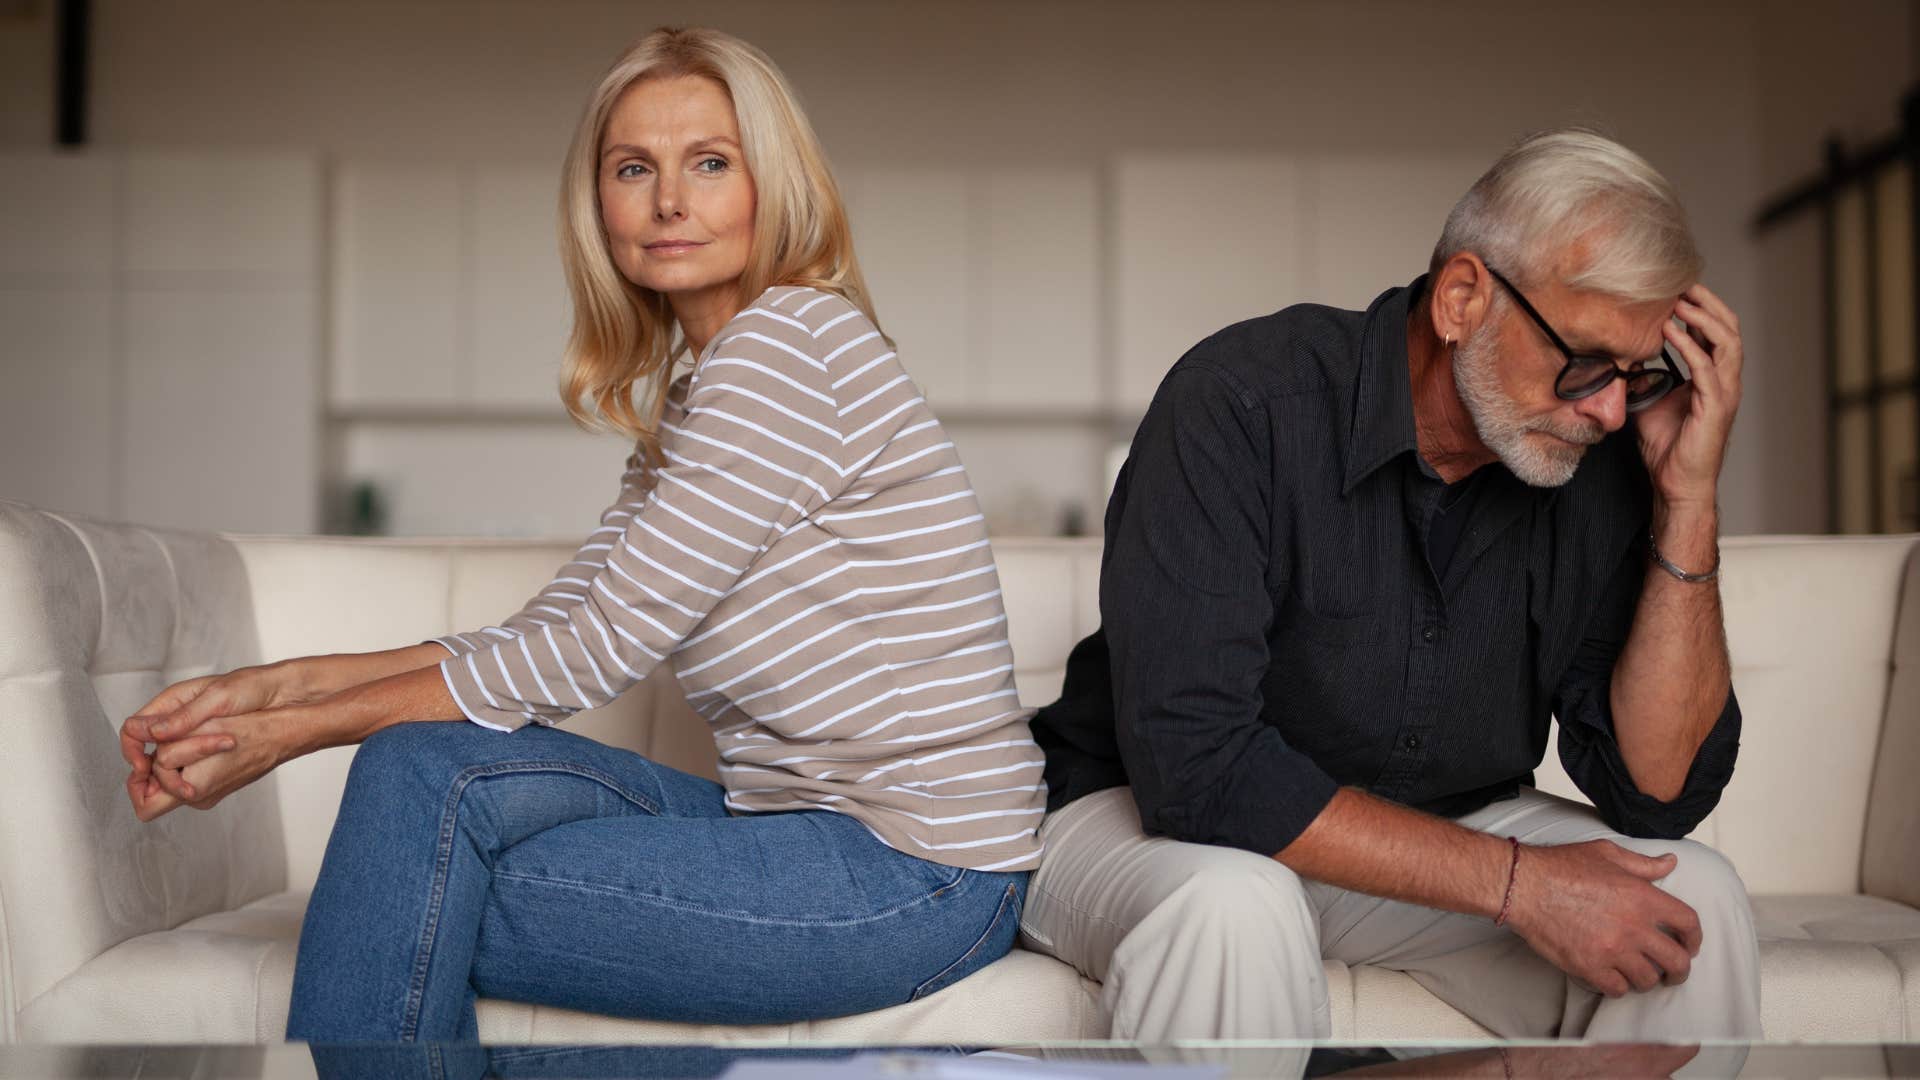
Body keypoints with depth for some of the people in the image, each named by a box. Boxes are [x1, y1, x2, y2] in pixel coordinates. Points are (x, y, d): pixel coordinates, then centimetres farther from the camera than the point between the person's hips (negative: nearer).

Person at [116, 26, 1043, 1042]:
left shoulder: (791, 341, -14)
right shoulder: (677, 406, 16)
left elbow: (602, 646, -16)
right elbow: (546, 633, 8)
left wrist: (296, 730, -10)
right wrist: (272, 684, -3)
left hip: (919, 879, -8)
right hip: (814, 825, 8)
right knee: (423, 765, -6)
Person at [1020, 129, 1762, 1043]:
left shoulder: (1602, 465, -8)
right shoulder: (1243, 404, -25)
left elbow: (1659, 790, -10)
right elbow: (1195, 768, -31)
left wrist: (1689, 501, -19)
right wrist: (1514, 880, -29)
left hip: (1435, 832, 5)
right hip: (1145, 822, -5)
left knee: (1695, 899, -16)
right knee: (1235, 904, -38)